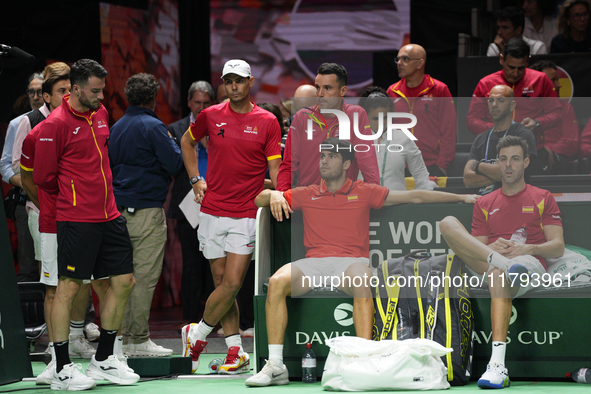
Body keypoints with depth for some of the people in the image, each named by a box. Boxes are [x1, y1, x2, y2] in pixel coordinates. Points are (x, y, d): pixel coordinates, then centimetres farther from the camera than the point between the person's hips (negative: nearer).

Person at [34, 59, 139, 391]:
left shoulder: (101, 114, 11)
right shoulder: (56, 124, -11)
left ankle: (104, 359, 20)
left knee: (124, 282, 8)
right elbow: (43, 176, -7)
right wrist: (72, 195, 7)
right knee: (69, 288, -4)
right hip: (77, 221, -8)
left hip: (109, 216, 8)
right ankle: (63, 369, 2)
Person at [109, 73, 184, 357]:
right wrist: (172, 143, 6)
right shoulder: (152, 126, -11)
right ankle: (138, 340, -8)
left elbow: (110, 164, 20)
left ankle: (125, 334, 14)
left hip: (120, 206, 8)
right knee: (145, 275, -7)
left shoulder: (116, 127, 13)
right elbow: (175, 163, -11)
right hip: (147, 208, -8)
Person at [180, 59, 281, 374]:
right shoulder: (211, 116, 4)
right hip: (212, 212, 2)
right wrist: (195, 180, 13)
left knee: (233, 283, -9)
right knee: (222, 282, 3)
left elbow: (274, 169, 0)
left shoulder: (267, 122, 0)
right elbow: (187, 142, 23)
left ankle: (197, 334, 10)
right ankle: (236, 352, 9)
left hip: (247, 215, -2)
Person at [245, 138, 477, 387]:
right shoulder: (307, 195, 18)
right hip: (313, 262, 1)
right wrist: (273, 195, -3)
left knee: (361, 282, -38)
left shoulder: (364, 193, 15)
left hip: (352, 261, -1)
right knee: (277, 282, -28)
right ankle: (275, 366, -29)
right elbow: (259, 200, 22)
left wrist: (461, 198, 14)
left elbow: (414, 197, 17)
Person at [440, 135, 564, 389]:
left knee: (498, 274, -42)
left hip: (531, 265, -4)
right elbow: (475, 247, 14)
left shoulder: (542, 199, 17)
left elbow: (558, 247, 7)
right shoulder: (484, 204, 24)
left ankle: (498, 365, -56)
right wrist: (493, 250, -10)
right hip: (486, 264, 4)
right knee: (447, 223, -16)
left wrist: (527, 249, -13)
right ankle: (505, 263, -38)